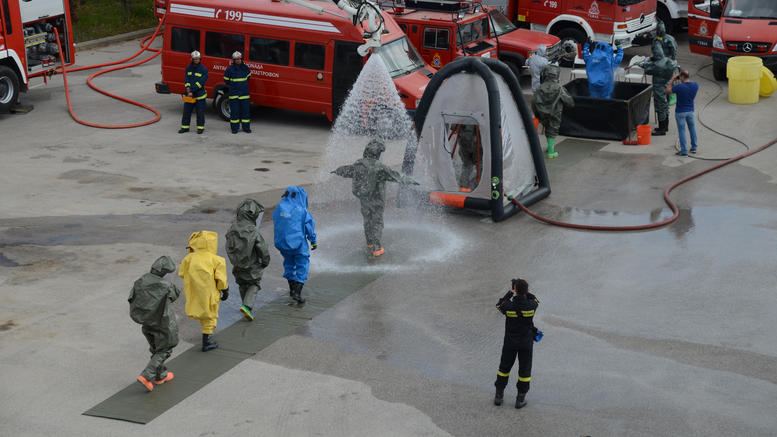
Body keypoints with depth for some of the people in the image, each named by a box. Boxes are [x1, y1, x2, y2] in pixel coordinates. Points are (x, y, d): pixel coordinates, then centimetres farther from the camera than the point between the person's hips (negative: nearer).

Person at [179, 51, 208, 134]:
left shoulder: (203, 69, -8)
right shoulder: (188, 68, 7)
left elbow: (201, 82, -15)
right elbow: (186, 80, 2)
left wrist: (191, 90, -19)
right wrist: (188, 89, -15)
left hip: (199, 95, -4)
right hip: (189, 95, 4)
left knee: (200, 112, 2)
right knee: (186, 111, 7)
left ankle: (200, 127, 13)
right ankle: (185, 127, 16)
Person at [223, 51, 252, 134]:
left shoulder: (246, 68, 4)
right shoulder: (229, 69, -4)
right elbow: (226, 80, 8)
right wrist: (233, 86, 8)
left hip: (244, 94, 2)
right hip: (234, 94, -2)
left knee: (246, 111, 4)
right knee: (234, 111, 0)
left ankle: (246, 127, 13)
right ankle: (234, 128, 9)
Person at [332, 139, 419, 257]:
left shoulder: (359, 164, -6)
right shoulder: (380, 168, -24)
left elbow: (346, 170, 12)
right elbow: (396, 176, -20)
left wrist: (337, 171, 32)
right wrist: (410, 181, -11)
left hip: (363, 198, 5)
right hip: (376, 200, -5)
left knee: (367, 220, 22)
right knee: (377, 223, 6)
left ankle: (370, 243, 37)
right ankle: (376, 248, 7)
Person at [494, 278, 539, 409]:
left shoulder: (508, 306, -22)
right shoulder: (531, 306, -19)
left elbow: (499, 305, 4)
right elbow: (535, 300, 7)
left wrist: (510, 292, 12)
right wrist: (524, 289, 13)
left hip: (510, 342, 0)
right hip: (526, 343, 0)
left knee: (504, 367, 18)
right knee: (524, 370, 13)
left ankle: (499, 395, 25)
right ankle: (520, 399, 18)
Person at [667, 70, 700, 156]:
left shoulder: (679, 87, -23)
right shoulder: (695, 85, -7)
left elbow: (668, 91, -10)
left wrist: (672, 80, -4)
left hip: (680, 112, -5)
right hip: (690, 111, 5)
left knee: (682, 130, 2)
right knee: (692, 128, 20)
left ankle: (684, 151, 4)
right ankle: (694, 147, 30)